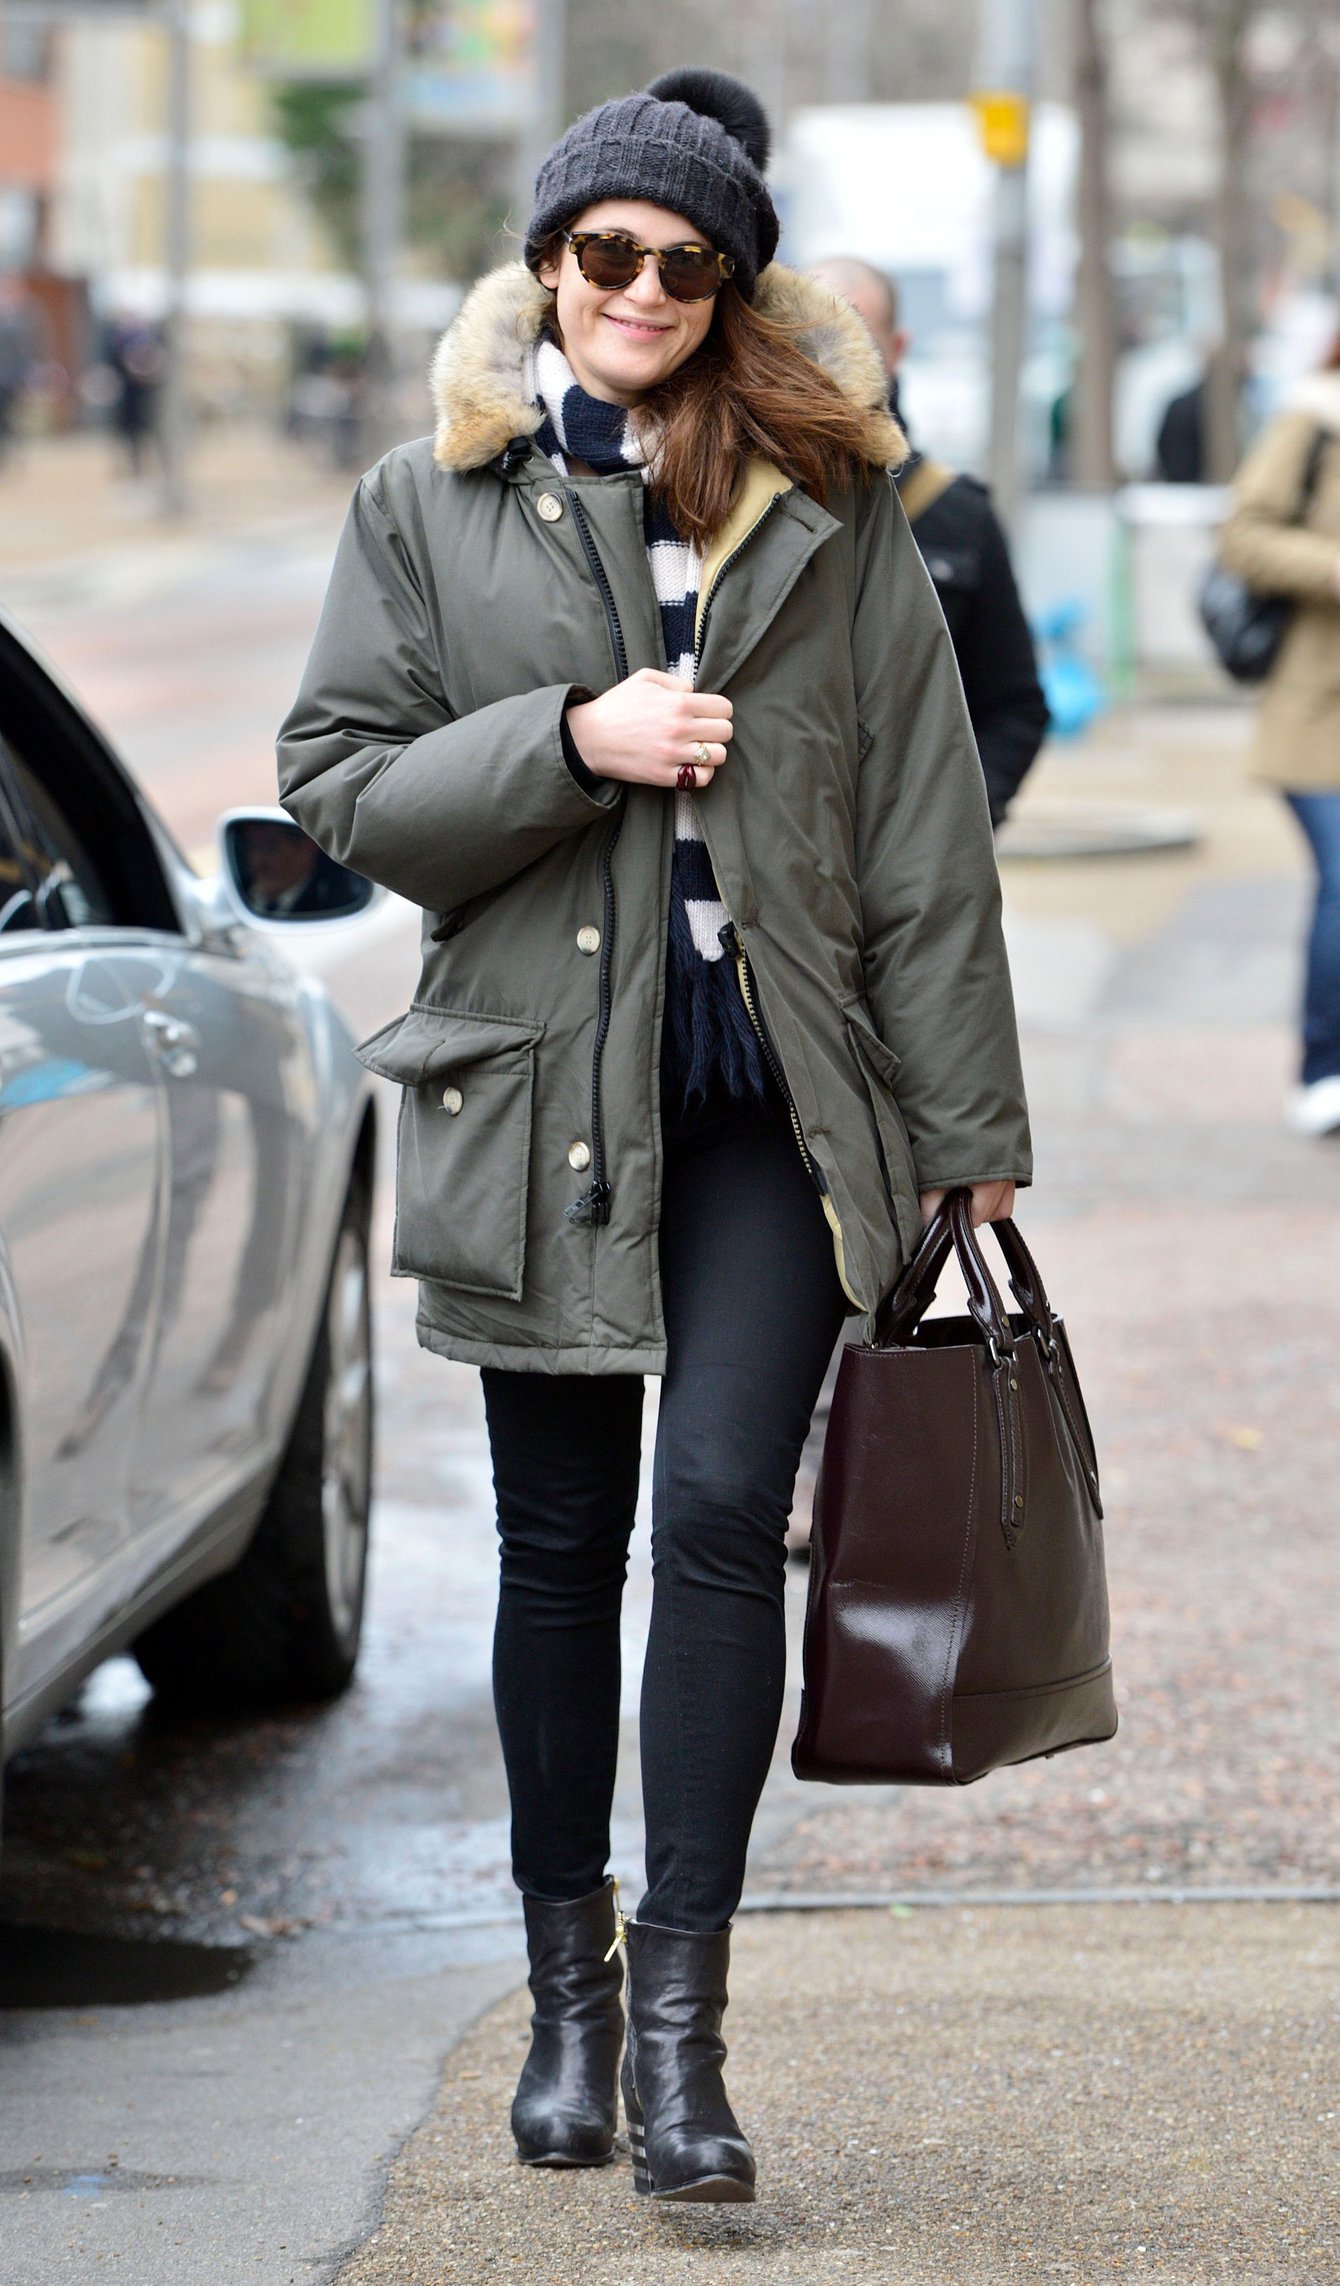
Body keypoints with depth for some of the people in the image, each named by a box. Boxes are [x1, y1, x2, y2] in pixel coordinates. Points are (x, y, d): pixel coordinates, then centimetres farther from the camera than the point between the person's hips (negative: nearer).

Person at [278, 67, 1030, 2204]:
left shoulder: (827, 506, 5)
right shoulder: (429, 503, 6)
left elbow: (922, 826, 4)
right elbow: (340, 780, 2)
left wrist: (970, 1125, 2)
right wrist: (570, 740, -13)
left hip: (776, 1097, -1)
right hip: (540, 1086, 1)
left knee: (721, 1505, -13)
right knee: (561, 1544, 9)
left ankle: (683, 2008, -9)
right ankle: (569, 1981, 24)